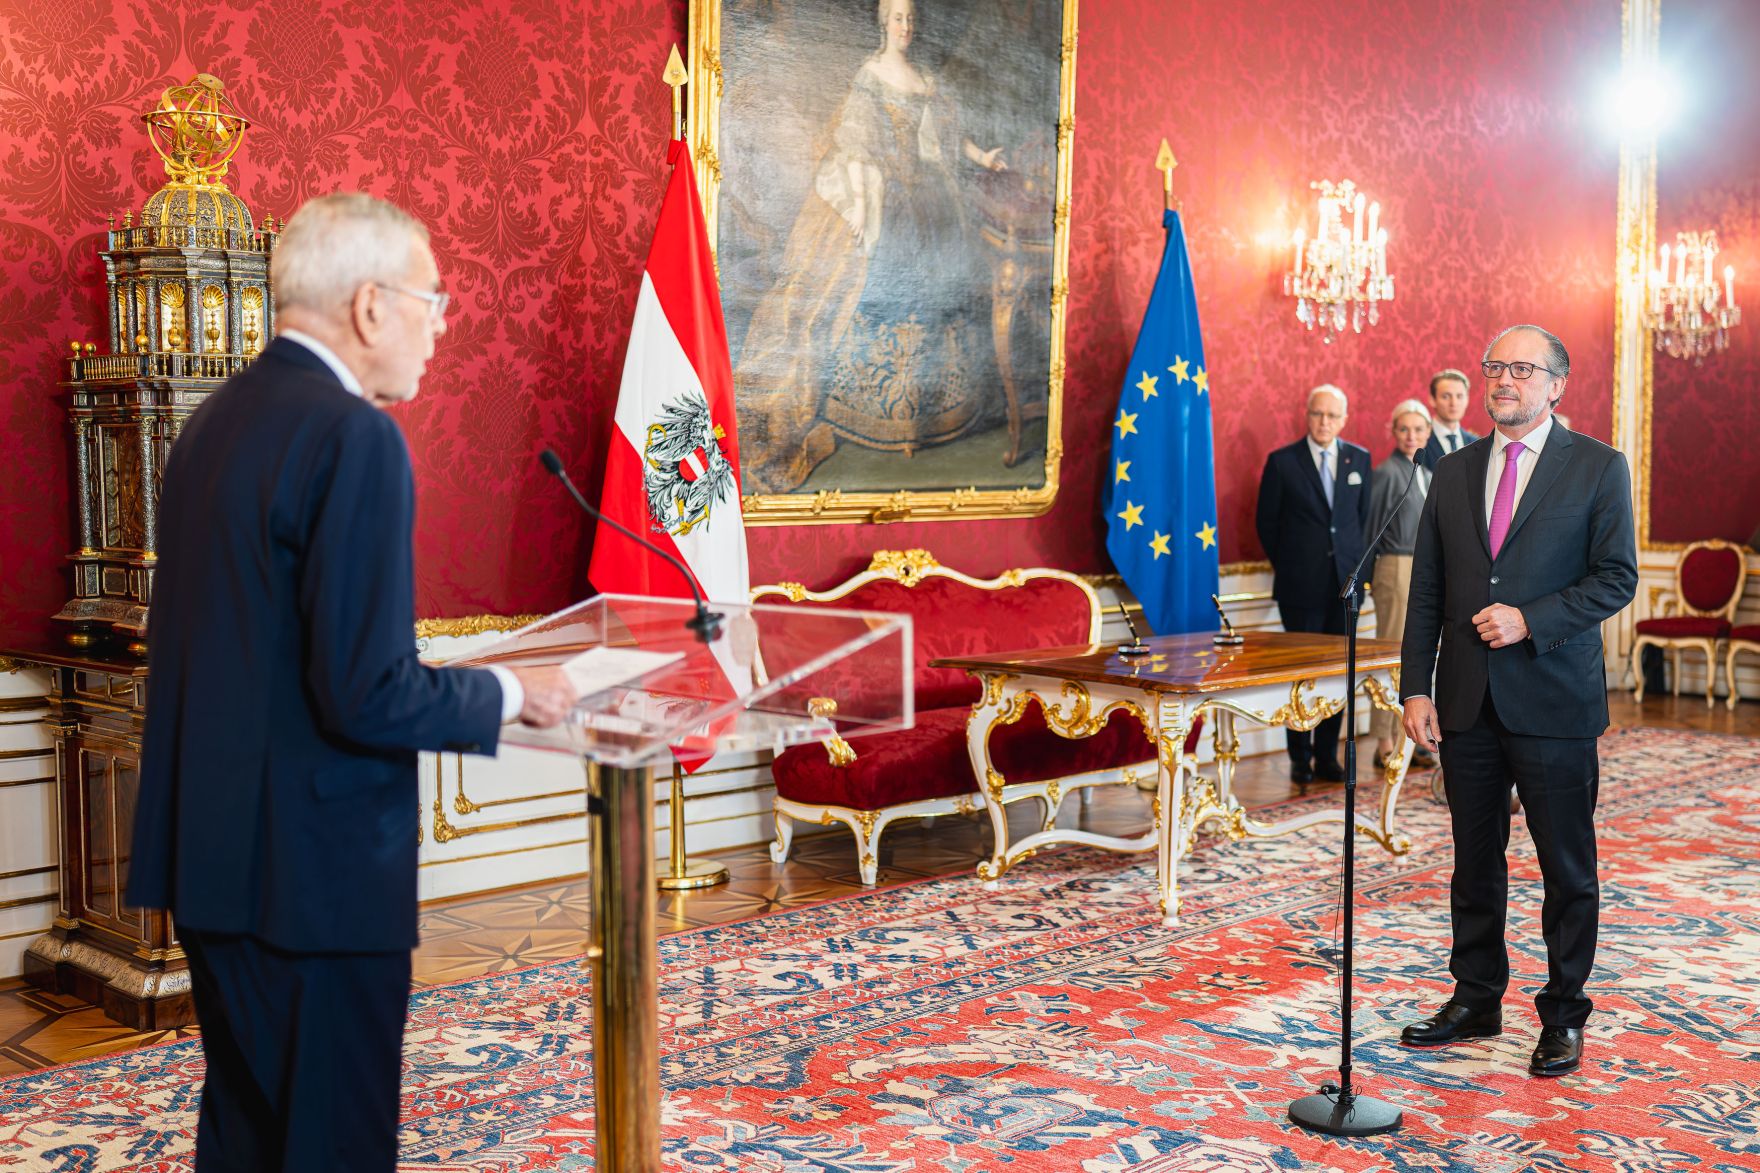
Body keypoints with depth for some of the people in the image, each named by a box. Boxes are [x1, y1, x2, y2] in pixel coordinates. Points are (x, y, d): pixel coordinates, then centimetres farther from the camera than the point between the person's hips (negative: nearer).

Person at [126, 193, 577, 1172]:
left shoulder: (217, 419, 9)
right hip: (313, 868, -9)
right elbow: (368, 696, -23)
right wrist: (507, 693, -7)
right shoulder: (355, 437, -18)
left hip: (213, 854, 9)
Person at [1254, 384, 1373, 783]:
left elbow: (1364, 514, 16)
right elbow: (1267, 521, 4)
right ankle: (1300, 758, 12)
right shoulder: (1282, 461, -2)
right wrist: (1286, 566, 6)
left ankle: (1327, 757, 15)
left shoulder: (1360, 459, 7)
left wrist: (1355, 562, 11)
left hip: (1345, 583, 3)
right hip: (1301, 585, -3)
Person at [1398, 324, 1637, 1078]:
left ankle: (1562, 1017, 19)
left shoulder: (1598, 468, -1)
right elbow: (1426, 591, 9)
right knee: (1474, 866, 12)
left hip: (1554, 703, -3)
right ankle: (1476, 1001, 25)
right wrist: (1416, 688, 2)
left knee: (1567, 870, 5)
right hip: (1468, 704, 4)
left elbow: (1616, 576, -5)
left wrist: (1530, 620, -17)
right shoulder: (1453, 474, 10)